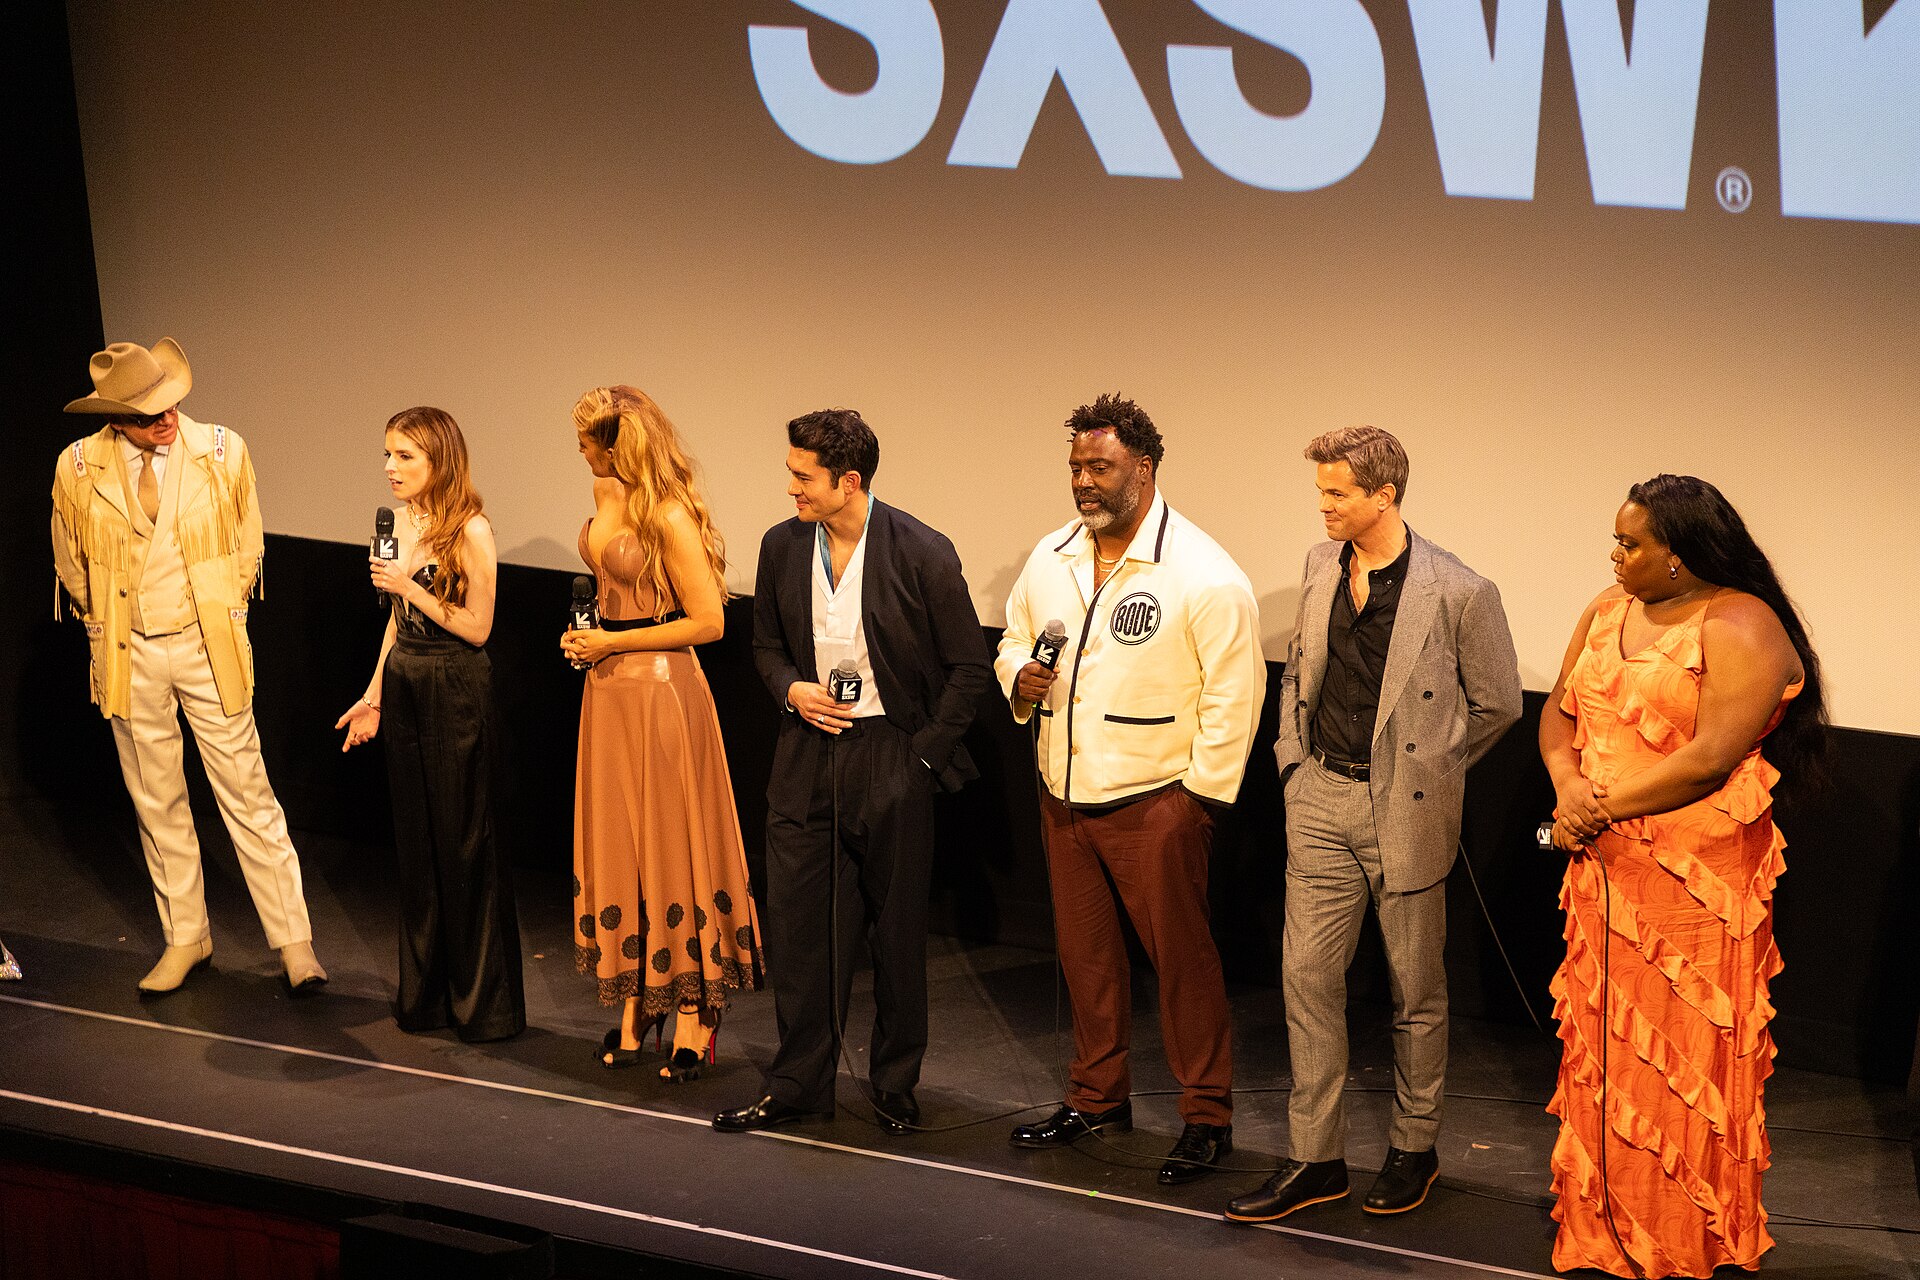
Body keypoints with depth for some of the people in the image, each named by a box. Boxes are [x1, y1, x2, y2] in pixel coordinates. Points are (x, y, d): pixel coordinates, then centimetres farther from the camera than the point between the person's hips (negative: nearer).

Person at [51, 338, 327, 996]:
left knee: (247, 795, 0)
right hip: (130, 656, 1)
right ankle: (185, 937, 25)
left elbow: (248, 546, 9)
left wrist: (224, 614, 7)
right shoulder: (78, 468, -7)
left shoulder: (223, 452, -7)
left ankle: (293, 941, 5)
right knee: (157, 803, 11)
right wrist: (103, 627, 10)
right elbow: (71, 562, 11)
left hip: (208, 647, -1)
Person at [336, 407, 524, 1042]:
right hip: (405, 685, 7)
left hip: (456, 691, -7)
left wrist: (409, 586, -17)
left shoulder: (470, 531, -13)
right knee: (415, 839, 12)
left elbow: (477, 627, -13)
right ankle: (425, 993, 23)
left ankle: (484, 1000, 10)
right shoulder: (403, 526, 9)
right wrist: (374, 694, 14)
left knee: (463, 840, -1)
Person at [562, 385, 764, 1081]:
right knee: (615, 847, 11)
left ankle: (693, 1011, 10)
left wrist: (614, 643, -15)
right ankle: (633, 1003, 20)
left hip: (661, 690, -8)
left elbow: (708, 621, -19)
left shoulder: (668, 516, -18)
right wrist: (588, 637, 10)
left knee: (668, 848, 0)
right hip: (609, 689, 8)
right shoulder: (605, 494, 7)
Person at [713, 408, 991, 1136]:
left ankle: (895, 1084, 22)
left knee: (897, 931, 7)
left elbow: (970, 667, -5)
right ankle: (798, 1084, 16)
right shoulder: (782, 546, 2)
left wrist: (924, 753, -7)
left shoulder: (923, 555, -12)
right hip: (807, 759, 4)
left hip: (892, 757, -4)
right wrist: (791, 690, -5)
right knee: (796, 922, 5)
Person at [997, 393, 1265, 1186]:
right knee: (1083, 954, 15)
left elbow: (1233, 696, -12)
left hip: (1153, 802, -6)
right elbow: (1015, 636, 21)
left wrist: (1201, 794, -12)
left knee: (1181, 958, 0)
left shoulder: (1205, 576, -14)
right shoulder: (1051, 557, 6)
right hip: (1065, 794, 6)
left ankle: (1207, 1118, 10)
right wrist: (1020, 676, -3)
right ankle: (1097, 1097, 30)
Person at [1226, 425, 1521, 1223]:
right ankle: (1315, 1157, 11)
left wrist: (1423, 769, 2)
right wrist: (1293, 759, 10)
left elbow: (1497, 704, -3)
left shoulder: (1459, 593, -14)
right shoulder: (1320, 568, 4)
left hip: (1403, 812, -5)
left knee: (1415, 989, 9)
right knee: (1307, 975, 3)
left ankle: (1414, 1148, 24)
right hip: (1322, 800, 5)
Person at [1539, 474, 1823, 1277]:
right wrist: (1567, 784, -10)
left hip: (1698, 875, -7)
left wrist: (1601, 810, -14)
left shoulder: (1740, 629, -13)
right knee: (1603, 1045, 11)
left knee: (1681, 1054, 0)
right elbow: (1559, 709, 11)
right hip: (1606, 868, 7)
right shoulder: (1608, 610, 11)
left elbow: (1709, 759, -21)